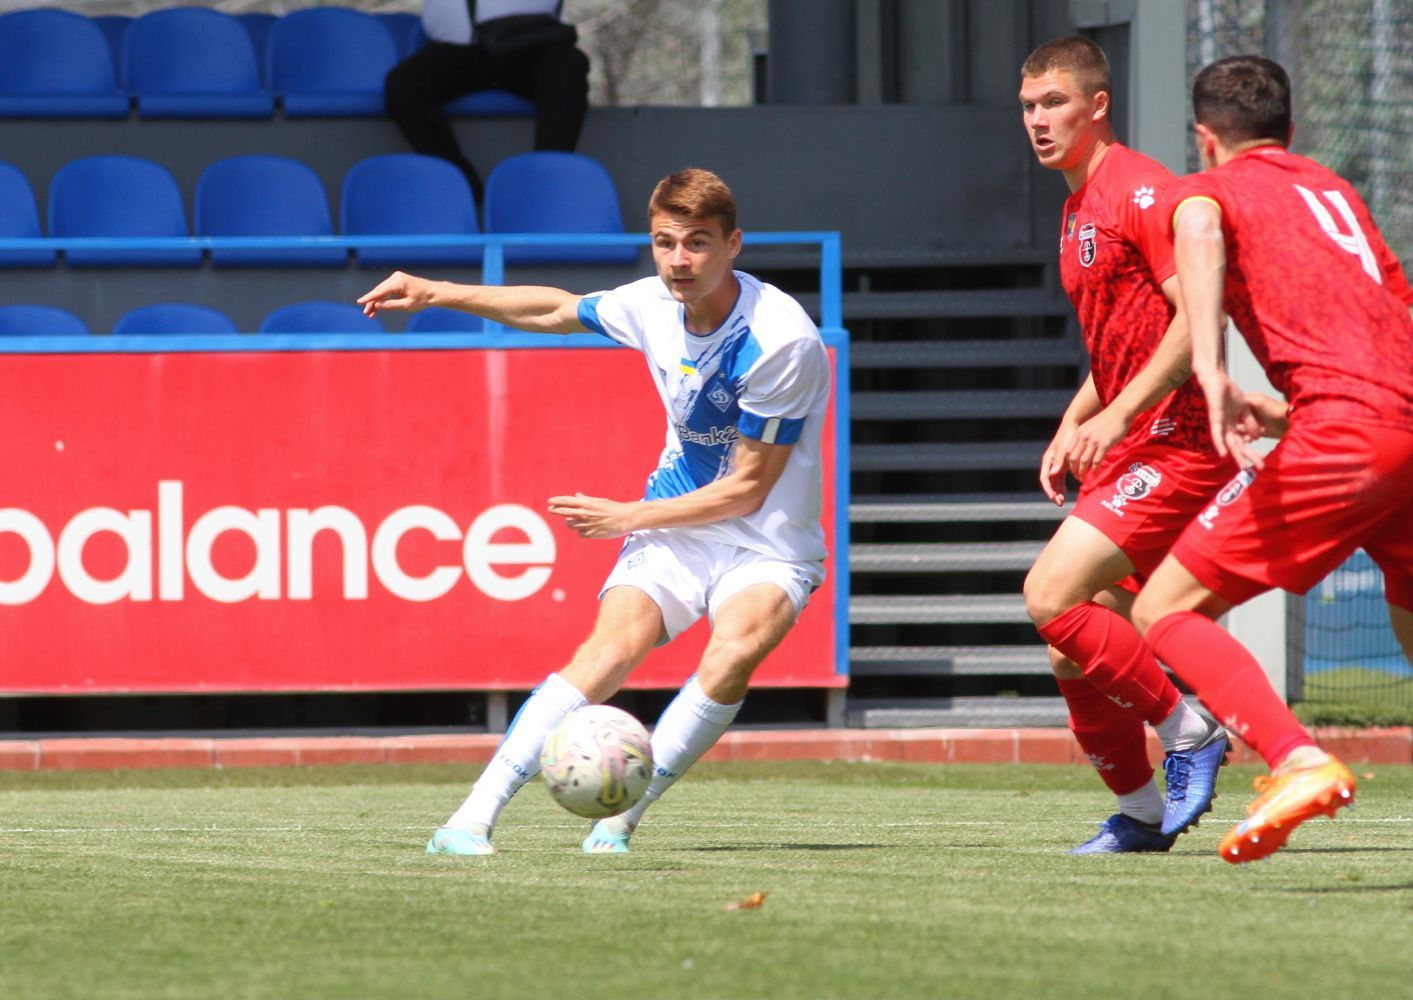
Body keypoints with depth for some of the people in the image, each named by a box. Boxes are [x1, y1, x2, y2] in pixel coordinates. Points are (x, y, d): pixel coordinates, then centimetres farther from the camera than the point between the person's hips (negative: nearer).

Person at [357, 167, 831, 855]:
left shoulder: (781, 342, -24)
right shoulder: (654, 305, -6)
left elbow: (746, 490, -17)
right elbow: (559, 310, 17)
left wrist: (628, 518, -12)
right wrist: (436, 294, 15)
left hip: (767, 545, -4)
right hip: (674, 527, 4)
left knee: (733, 652, -33)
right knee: (613, 645, -21)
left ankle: (619, 819, -22)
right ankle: (475, 817, -26)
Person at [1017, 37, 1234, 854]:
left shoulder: (1138, 188, -11)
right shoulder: (1079, 208, 19)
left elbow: (1197, 316, -21)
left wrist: (1116, 417, -25)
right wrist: (1072, 427, 16)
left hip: (1175, 443, -9)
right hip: (1130, 450, 9)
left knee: (1052, 596, -20)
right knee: (1074, 653, 6)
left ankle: (1190, 733, -8)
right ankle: (1141, 811, 19)